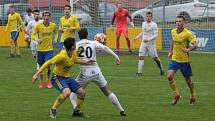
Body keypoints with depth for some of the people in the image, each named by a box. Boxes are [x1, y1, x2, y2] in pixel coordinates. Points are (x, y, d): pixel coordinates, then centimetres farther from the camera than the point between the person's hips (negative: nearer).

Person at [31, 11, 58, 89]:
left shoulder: (53, 25, 0)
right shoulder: (38, 25, -6)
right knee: (41, 66, 7)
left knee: (48, 65, -13)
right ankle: (41, 82, 26)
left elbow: (56, 32, 20)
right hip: (40, 49, 0)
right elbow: (32, 35, -4)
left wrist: (55, 39, 2)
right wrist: (37, 39, -25)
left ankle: (48, 80, 11)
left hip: (49, 49, 0)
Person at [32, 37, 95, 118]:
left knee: (82, 93, 6)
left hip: (67, 77, 8)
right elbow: (48, 63, -25)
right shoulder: (62, 56, -29)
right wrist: (37, 74, -25)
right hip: (57, 78, -8)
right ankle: (53, 110, -16)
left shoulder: (74, 53, -4)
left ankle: (77, 111, 27)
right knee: (67, 92, -33)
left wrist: (85, 62, 14)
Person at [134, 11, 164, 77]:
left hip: (151, 44, -5)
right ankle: (139, 72, -6)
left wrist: (149, 39, -26)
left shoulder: (154, 25, -8)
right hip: (143, 43, 5)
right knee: (141, 57, -7)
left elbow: (156, 35, -14)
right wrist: (137, 37, 14)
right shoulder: (143, 23, 11)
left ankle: (161, 69, 28)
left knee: (155, 58, 3)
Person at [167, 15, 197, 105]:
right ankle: (176, 95, 2)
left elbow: (195, 45, -17)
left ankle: (193, 97, 31)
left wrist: (188, 49, -35)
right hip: (174, 59, 4)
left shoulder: (188, 33, -15)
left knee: (188, 80, 8)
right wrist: (170, 52, 18)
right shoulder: (173, 31, 3)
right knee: (169, 76, -15)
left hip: (184, 60, -4)